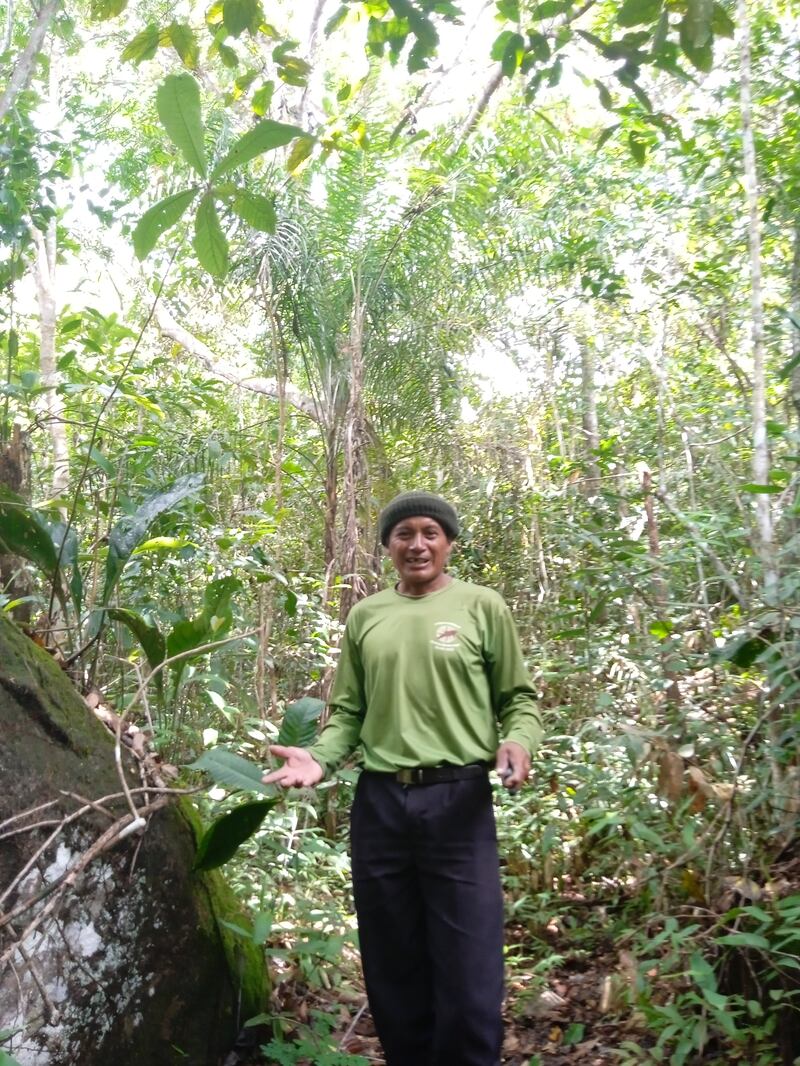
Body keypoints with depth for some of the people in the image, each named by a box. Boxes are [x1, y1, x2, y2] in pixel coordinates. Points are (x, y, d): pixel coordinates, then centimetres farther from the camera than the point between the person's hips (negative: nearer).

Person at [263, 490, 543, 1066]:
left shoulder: (482, 606, 3)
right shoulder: (364, 616, 12)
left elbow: (518, 699, 6)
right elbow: (349, 712, 13)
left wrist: (518, 743, -15)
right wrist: (320, 757, -6)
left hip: (459, 801, -3)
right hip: (379, 803, 3)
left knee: (468, 978, -1)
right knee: (392, 970, 12)